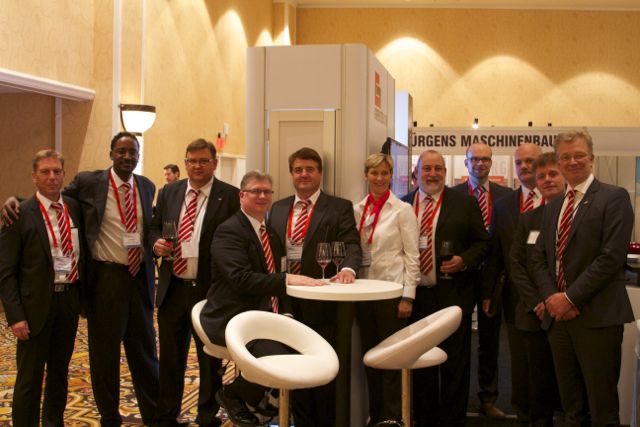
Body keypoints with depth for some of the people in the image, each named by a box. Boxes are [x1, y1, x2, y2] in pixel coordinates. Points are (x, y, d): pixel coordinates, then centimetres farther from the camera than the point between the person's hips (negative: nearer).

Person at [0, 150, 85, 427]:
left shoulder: (75, 208, 5)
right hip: (36, 303, -5)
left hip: (69, 299, 5)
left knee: (60, 370, 19)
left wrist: (83, 297, 4)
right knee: (30, 377, 5)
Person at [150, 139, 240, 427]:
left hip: (211, 290, -4)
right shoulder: (169, 192, 9)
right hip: (173, 289, 4)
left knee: (210, 360, 10)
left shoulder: (230, 196, -6)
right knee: (170, 357, 16)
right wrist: (157, 242, -6)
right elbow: (155, 227, 17)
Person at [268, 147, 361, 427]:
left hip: (322, 301, -4)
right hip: (286, 299, 4)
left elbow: (352, 246, -11)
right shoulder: (278, 209, 12)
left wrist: (348, 269, -32)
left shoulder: (340, 208, -1)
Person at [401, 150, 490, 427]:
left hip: (453, 296, -2)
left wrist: (464, 260, -13)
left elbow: (482, 242, 5)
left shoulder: (465, 203, 1)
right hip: (415, 296, 2)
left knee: (455, 364, 4)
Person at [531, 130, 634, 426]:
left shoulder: (614, 198, -4)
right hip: (558, 314, 6)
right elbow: (539, 258, 12)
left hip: (597, 316, -6)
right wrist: (551, 297, -5)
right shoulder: (552, 207, 16)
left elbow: (611, 257, -14)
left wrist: (571, 298, -14)